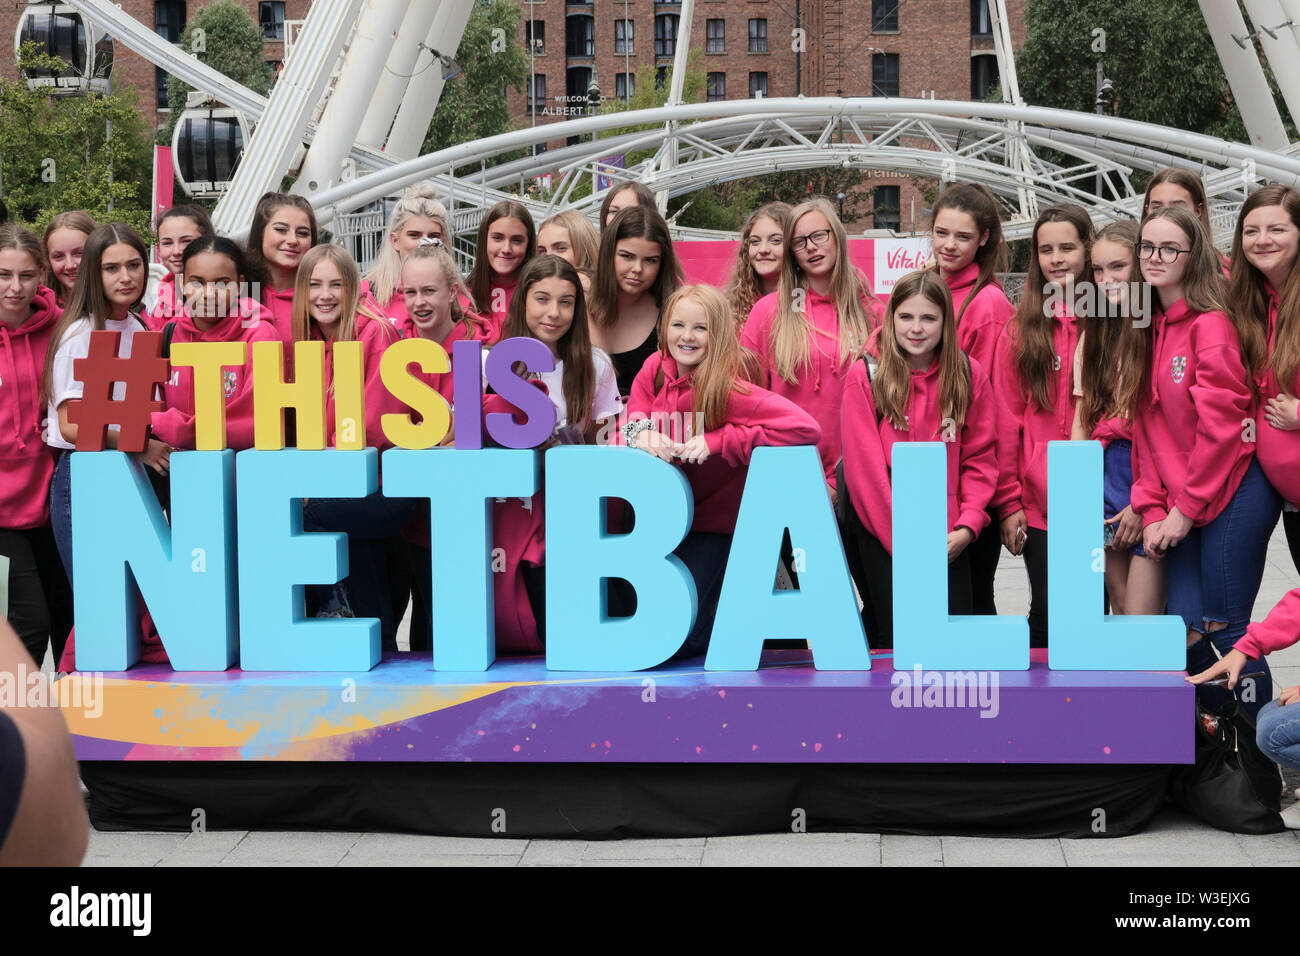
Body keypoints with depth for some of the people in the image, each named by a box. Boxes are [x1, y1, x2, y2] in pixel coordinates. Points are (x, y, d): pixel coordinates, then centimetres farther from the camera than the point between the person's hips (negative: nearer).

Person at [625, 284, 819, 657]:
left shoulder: (728, 390, -23)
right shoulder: (655, 368, -6)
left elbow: (806, 428, -33)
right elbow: (636, 414, 4)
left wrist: (715, 441, -31)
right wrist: (641, 433, -23)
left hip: (713, 527, -6)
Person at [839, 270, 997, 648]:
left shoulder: (971, 375, 6)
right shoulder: (865, 376, -2)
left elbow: (980, 458, 7)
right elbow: (865, 466, -5)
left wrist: (967, 526, -6)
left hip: (947, 538, 2)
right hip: (881, 532, -2)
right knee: (896, 642, -6)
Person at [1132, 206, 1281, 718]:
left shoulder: (1211, 323, -9)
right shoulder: (1151, 328, 13)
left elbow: (1221, 422, -14)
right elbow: (1147, 427, 11)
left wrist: (1186, 507, -11)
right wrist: (1152, 510, 2)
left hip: (1232, 496, -7)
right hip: (1179, 508, 7)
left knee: (1226, 631, -5)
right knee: (1185, 636, 2)